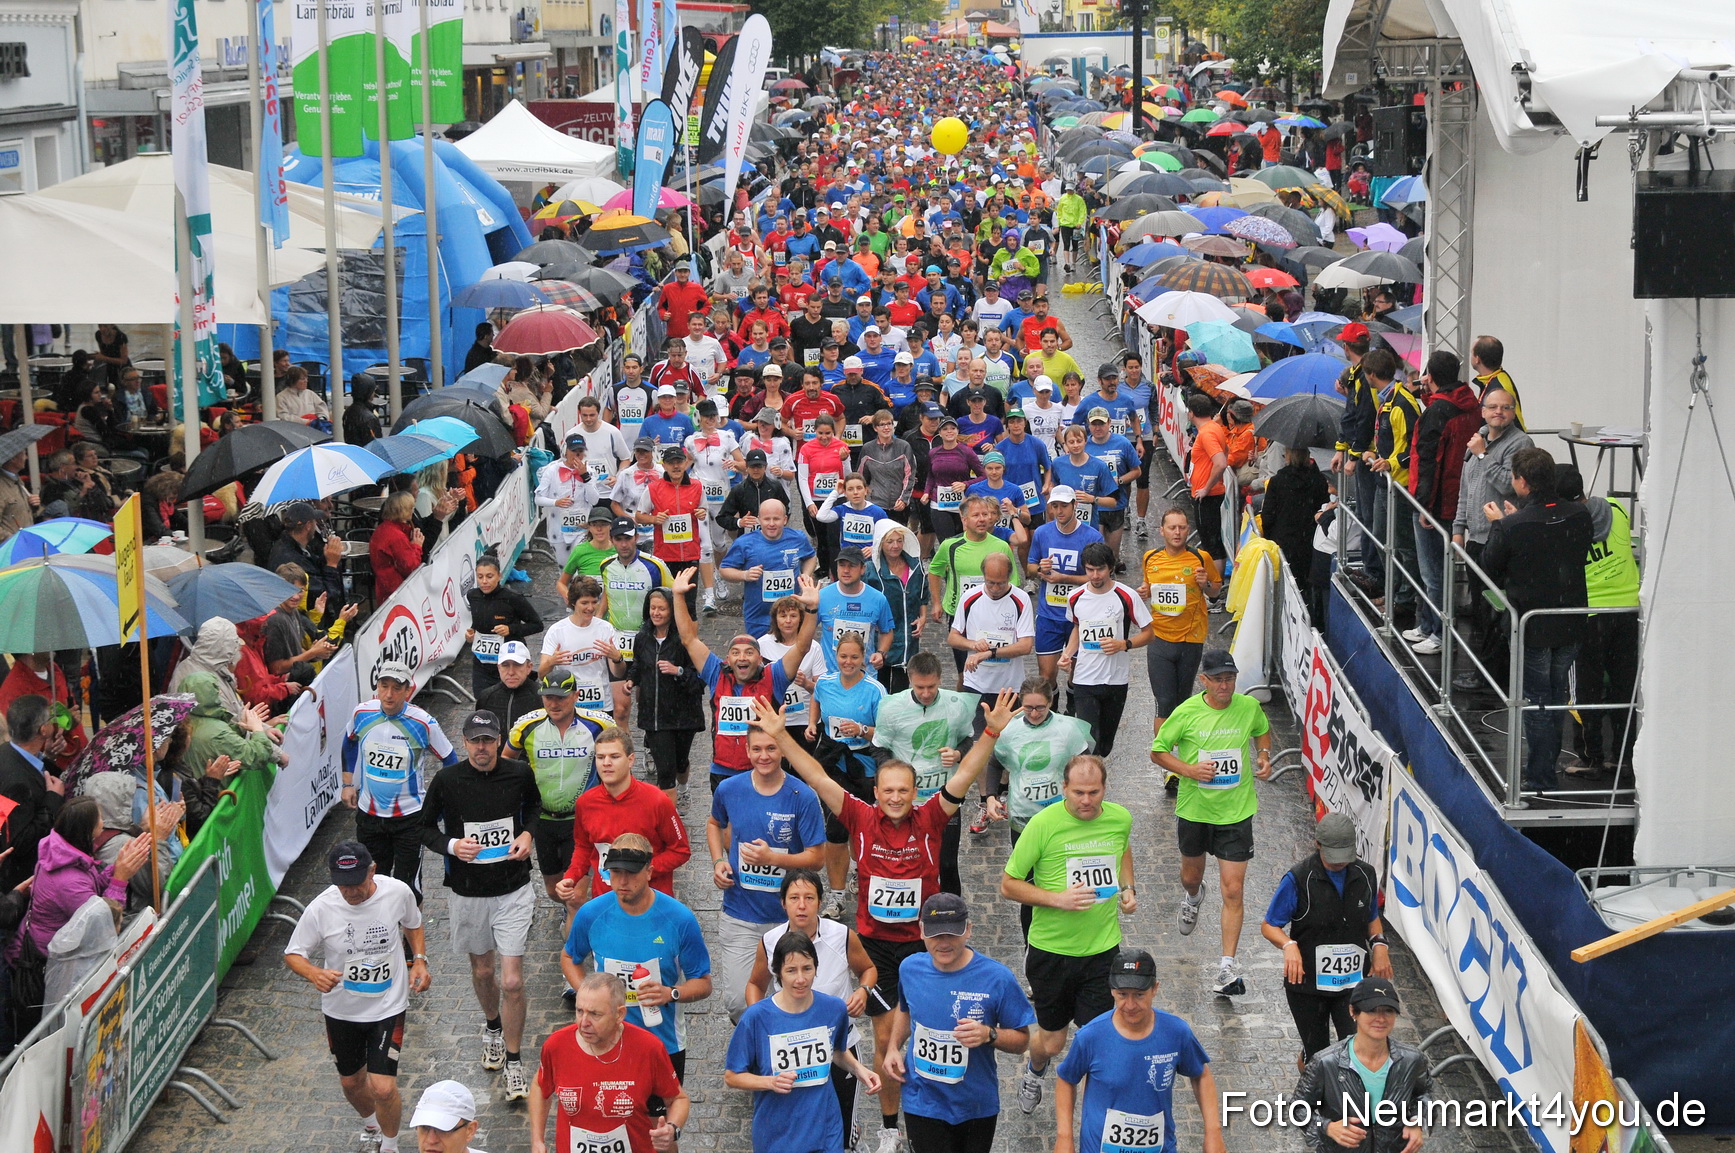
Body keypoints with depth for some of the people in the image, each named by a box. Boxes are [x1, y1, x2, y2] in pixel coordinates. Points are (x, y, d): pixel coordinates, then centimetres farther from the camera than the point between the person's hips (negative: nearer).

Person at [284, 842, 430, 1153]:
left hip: (388, 1007, -1)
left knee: (383, 1089, -11)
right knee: (351, 1082, 21)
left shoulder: (398, 892, -17)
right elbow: (293, 954, -8)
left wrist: (419, 960, -7)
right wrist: (314, 973, -29)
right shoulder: (320, 909, -21)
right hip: (341, 1010, 2)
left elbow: (413, 924, 7)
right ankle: (370, 1124, 55)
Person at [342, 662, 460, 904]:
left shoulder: (423, 723, -18)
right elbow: (349, 743, 14)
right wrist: (348, 783, 14)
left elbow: (450, 760, -4)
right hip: (369, 812, 3)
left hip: (409, 816, -3)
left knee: (407, 886, 2)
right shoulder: (362, 713, -9)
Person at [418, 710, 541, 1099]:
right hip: (467, 892, 1)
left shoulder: (520, 774, -6)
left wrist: (528, 833, -3)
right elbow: (426, 828, 3)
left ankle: (513, 1063, 10)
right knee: (482, 971, 18)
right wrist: (451, 845, -17)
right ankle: (492, 1027, 50)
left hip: (513, 891, -1)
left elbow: (534, 805, 16)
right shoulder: (446, 781, -10)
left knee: (512, 981, -7)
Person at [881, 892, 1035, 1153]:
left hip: (976, 1105, -1)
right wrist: (894, 1048, 2)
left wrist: (989, 1034, -28)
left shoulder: (997, 978, -17)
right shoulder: (910, 968, -6)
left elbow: (1021, 1039, -9)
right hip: (923, 1103, 1)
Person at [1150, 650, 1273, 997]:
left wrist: (1264, 755, -1)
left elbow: (1262, 730, 18)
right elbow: (1158, 750, -3)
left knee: (1233, 890, -9)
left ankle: (1228, 968, -7)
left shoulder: (1249, 707, -6)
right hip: (1194, 809, 1)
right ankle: (1191, 898, 61)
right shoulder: (1187, 712, -12)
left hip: (1236, 812, -1)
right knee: (1191, 876, 22)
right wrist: (1189, 770, -19)